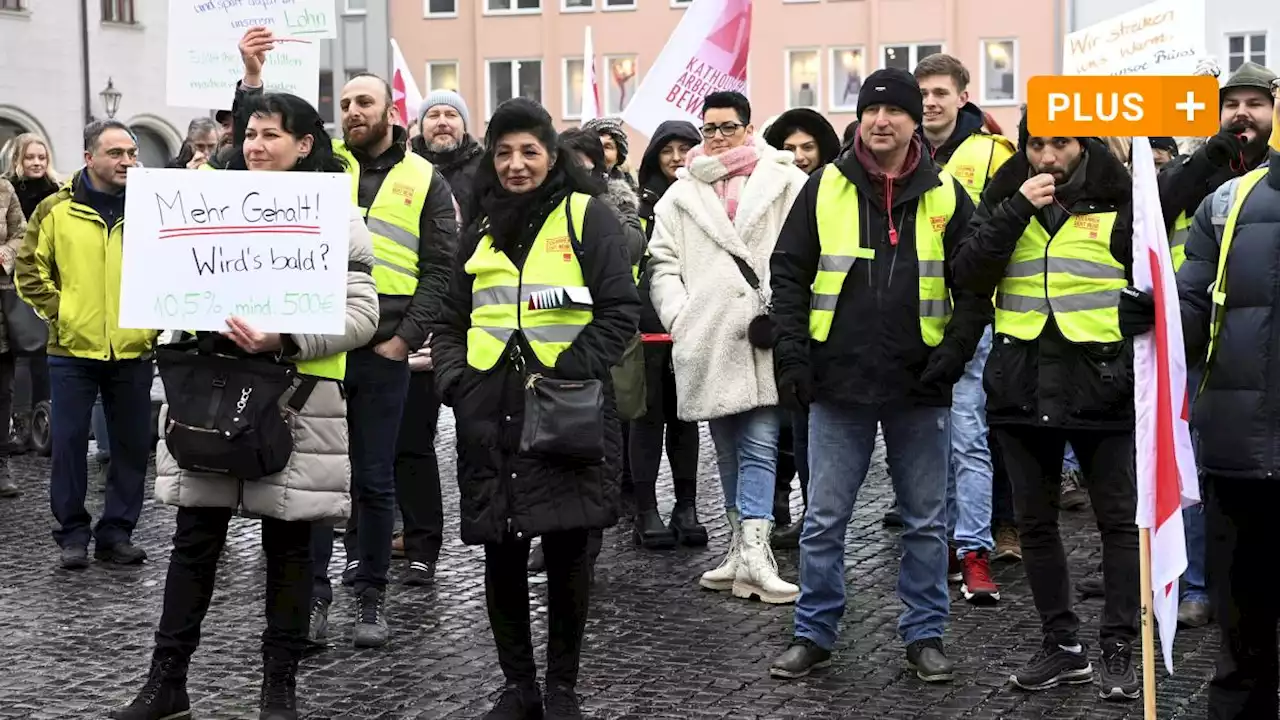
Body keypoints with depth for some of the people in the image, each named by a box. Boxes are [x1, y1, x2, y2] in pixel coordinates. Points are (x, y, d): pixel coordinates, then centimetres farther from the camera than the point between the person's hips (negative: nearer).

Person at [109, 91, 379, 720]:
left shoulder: (337, 216, -2)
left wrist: (284, 339, -22)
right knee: (194, 538, 5)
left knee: (288, 543, 5)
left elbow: (361, 314, -9)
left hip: (295, 395, -4)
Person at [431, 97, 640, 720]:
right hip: (491, 416, 4)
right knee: (501, 555, 5)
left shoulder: (587, 216, 1)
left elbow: (618, 313, -5)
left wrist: (567, 376, -14)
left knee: (567, 552, 1)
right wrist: (455, 381, 1)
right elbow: (451, 322, 19)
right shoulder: (482, 230, 16)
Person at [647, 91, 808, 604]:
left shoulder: (785, 184, 5)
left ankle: (752, 555, -14)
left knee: (759, 448, -10)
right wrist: (677, 316, 2)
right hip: (707, 343, 4)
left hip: (764, 340, -4)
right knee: (728, 451, 11)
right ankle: (744, 550, 20)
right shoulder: (681, 196, 16)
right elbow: (663, 263, 14)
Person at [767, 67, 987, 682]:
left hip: (920, 388, 0)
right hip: (838, 384, 0)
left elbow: (975, 288, 4)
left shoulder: (946, 195, 3)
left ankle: (925, 636, 20)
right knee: (824, 519, 5)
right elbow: (789, 274, 4)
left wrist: (950, 358, -6)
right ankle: (813, 634, 17)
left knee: (926, 521, 8)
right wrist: (793, 357, -5)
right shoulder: (825, 189, 2)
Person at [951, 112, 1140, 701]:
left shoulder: (1119, 200, -1)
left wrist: (1143, 366, -4)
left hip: (1099, 383, -3)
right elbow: (968, 276, -7)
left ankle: (1119, 649, 9)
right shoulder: (1003, 197, 6)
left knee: (1119, 518, 1)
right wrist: (1018, 210, -15)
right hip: (1021, 383, 3)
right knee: (1035, 521, 9)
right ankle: (1062, 645, 20)